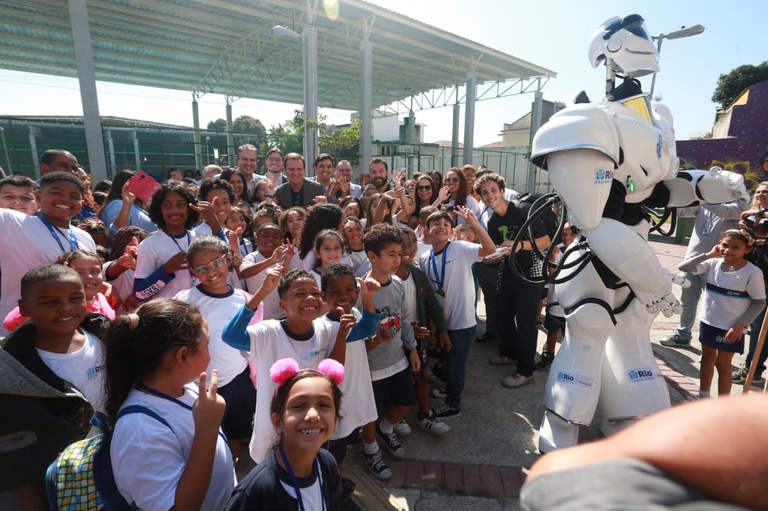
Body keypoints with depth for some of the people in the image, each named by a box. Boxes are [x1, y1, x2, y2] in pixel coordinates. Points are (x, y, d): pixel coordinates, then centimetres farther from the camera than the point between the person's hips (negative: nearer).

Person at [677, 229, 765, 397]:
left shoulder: (752, 272, -16)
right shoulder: (713, 263, -6)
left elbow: (759, 302, -11)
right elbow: (683, 267, -9)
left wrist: (741, 324, -17)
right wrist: (708, 255, -15)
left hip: (731, 327, -4)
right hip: (708, 322, 4)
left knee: (723, 364, 6)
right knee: (707, 359, 19)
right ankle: (703, 397, 36)